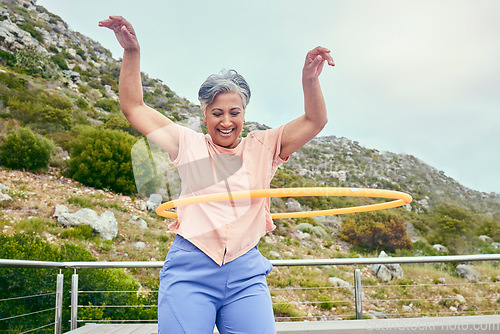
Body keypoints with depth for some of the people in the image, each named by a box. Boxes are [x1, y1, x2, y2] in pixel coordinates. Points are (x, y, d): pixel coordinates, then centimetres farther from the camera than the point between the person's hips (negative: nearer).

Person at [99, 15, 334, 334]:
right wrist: (132, 51, -2)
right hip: (190, 271, -1)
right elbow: (133, 107, 8)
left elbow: (315, 121, 4)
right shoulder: (189, 144, 9)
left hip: (246, 274, 2)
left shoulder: (262, 148, 11)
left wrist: (310, 79, -14)